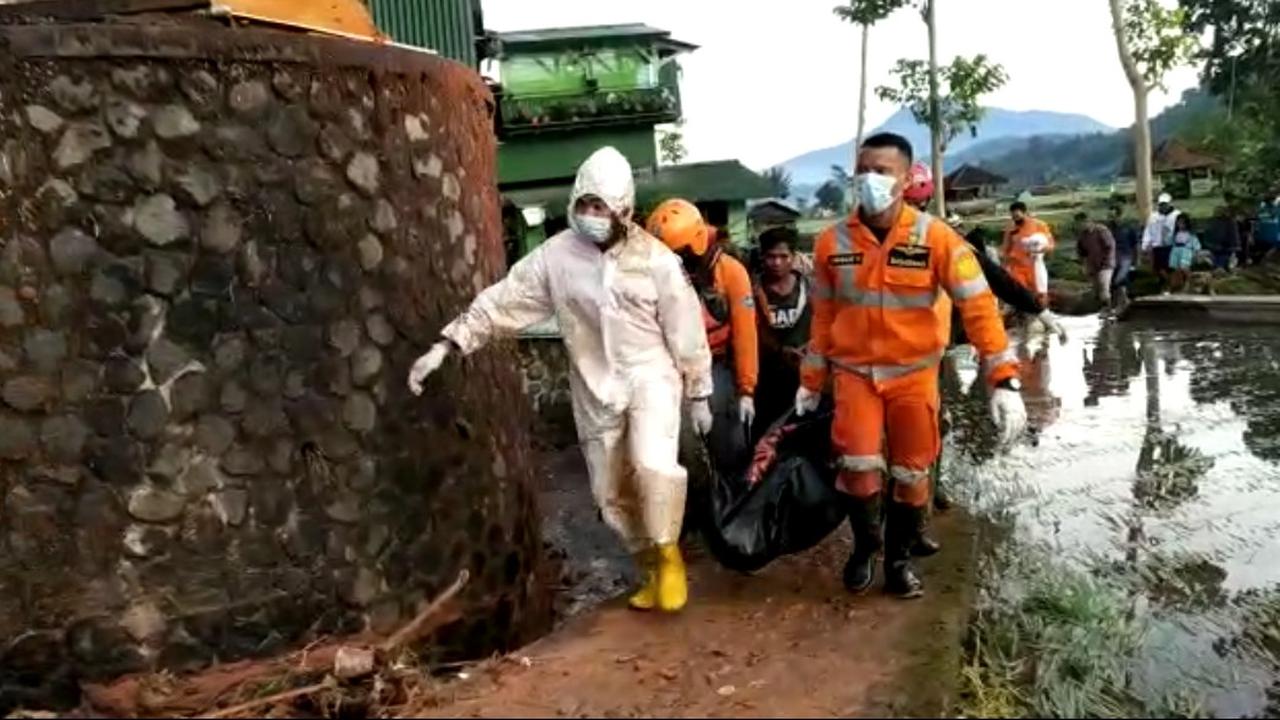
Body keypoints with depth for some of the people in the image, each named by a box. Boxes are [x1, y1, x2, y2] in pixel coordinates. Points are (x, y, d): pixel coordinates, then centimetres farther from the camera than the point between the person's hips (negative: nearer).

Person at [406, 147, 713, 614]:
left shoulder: (655, 259, -10)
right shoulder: (555, 256, -6)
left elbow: (685, 331, -3)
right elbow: (502, 302, -6)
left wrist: (700, 394, 3)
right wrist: (447, 345, -14)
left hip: (651, 376, -3)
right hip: (595, 390, 3)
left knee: (654, 464, -27)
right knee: (611, 495, 10)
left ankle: (668, 555, -1)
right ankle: (651, 568, 32)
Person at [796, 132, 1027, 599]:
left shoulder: (935, 238, -12)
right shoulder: (832, 242, -5)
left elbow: (978, 307, -13)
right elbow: (823, 315, 6)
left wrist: (1003, 379, -20)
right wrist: (811, 380, 10)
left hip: (914, 374, 0)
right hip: (854, 372, 1)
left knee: (912, 472, 7)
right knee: (858, 466, -9)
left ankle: (899, 559, 29)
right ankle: (865, 546, 20)